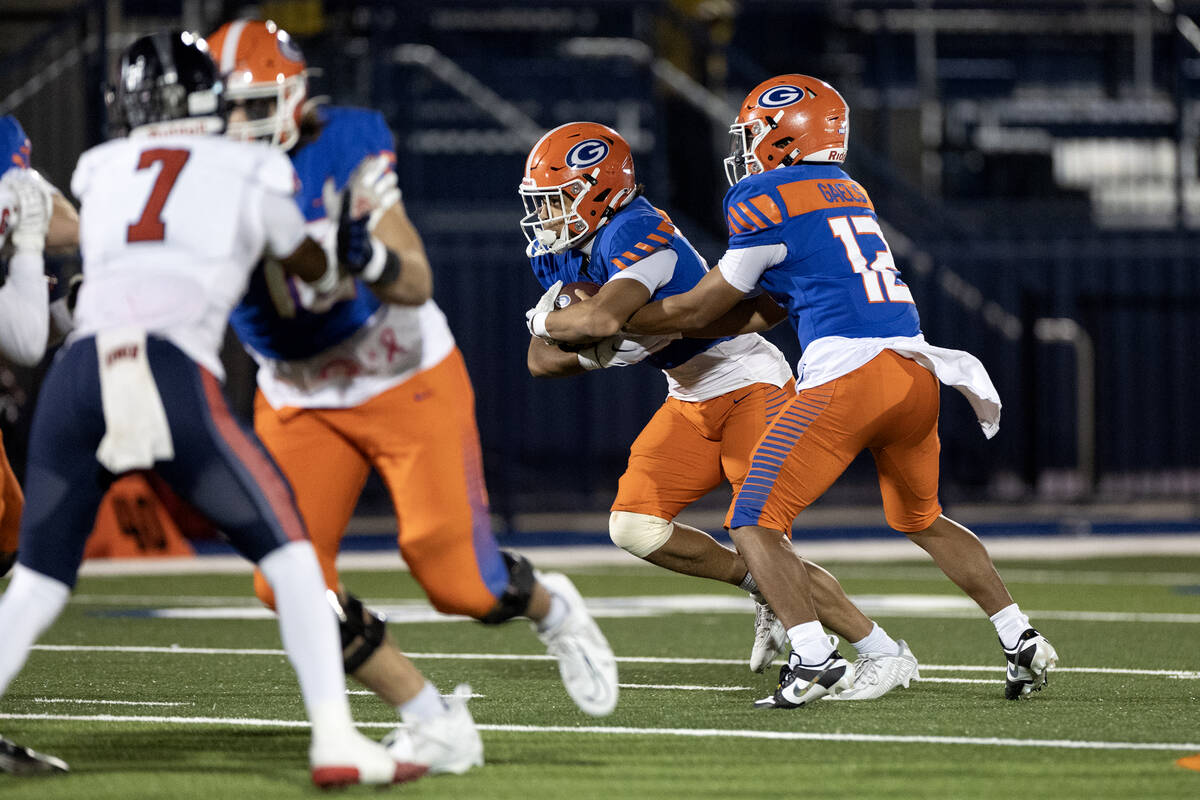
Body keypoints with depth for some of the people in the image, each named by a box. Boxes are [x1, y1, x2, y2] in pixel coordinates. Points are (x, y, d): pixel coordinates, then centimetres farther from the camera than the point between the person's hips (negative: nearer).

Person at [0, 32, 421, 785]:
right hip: (173, 379, -3)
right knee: (289, 553, 9)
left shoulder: (101, 170, 23)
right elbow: (316, 270, 32)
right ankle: (335, 742, -2)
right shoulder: (254, 173, 14)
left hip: (76, 375, 3)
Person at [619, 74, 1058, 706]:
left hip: (847, 375, -8)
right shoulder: (849, 194, 24)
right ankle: (1020, 640, 24)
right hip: (916, 373, 8)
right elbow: (758, 315, 26)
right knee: (922, 520, 27)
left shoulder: (765, 198, 0)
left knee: (755, 523, -2)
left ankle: (814, 657, -18)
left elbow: (700, 309, 8)